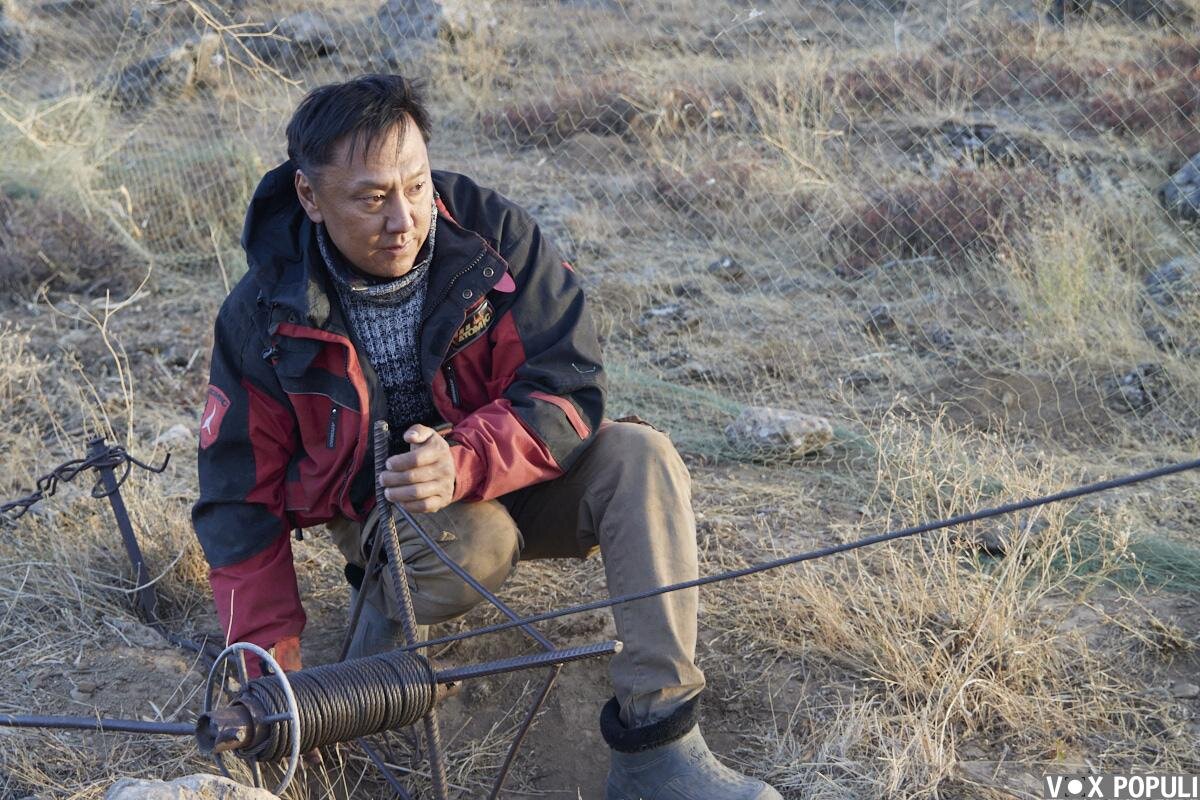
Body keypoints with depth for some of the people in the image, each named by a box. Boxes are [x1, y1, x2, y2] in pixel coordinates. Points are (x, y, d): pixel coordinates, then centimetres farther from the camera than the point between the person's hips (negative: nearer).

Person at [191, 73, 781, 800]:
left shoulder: (493, 234, -17)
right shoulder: (263, 318, -15)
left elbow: (571, 391, -20)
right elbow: (243, 503, -11)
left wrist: (465, 461, -40)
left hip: (512, 473, 2)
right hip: (386, 511, -2)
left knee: (641, 457, -27)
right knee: (468, 541, -37)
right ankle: (386, 610, -1)